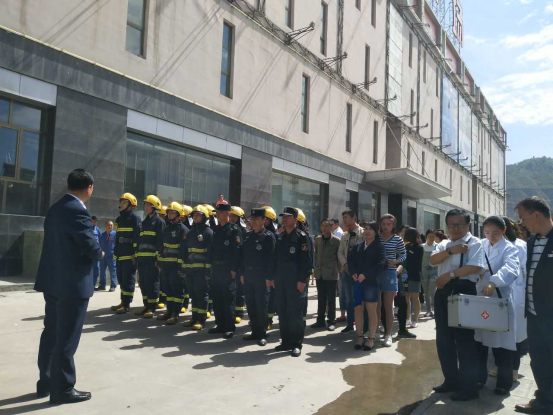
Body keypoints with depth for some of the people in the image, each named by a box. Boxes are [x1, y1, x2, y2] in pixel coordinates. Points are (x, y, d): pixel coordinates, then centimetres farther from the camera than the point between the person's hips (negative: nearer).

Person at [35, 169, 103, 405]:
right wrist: (99, 254, 0)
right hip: (72, 284, -9)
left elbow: (62, 242, 13)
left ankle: (46, 382, 31)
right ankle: (62, 389, 13)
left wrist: (93, 253, 7)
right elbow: (91, 247, -22)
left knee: (51, 333, 18)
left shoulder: (55, 208, 9)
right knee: (67, 338, 2)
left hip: (53, 281, 9)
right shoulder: (77, 211, -19)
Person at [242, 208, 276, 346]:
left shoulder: (269, 236, -7)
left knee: (261, 306, 0)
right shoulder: (248, 236, 12)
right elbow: (243, 255, 14)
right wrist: (242, 274, 10)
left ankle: (262, 334, 10)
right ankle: (255, 332, 22)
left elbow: (271, 258, -11)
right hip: (248, 275, 6)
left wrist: (269, 277, -16)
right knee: (250, 305, 10)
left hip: (262, 276, -6)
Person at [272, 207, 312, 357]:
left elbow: (306, 261, -12)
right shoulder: (280, 237, 13)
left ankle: (296, 344, 8)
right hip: (280, 279, 7)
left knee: (295, 312, -2)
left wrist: (302, 280, -17)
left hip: (295, 279, -6)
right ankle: (286, 341, 21)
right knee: (282, 312, 11)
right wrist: (272, 276, 10)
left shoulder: (302, 237, -6)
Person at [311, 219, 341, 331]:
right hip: (319, 273, 4)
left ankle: (331, 321, 13)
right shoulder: (317, 239, 8)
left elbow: (339, 256, -2)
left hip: (331, 274, -4)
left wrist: (338, 269, -4)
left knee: (331, 299, 4)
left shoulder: (336, 240, -6)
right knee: (321, 299, 12)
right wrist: (316, 267, 9)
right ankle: (320, 320, 20)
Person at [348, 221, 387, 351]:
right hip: (357, 282, 5)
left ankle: (371, 338, 10)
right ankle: (360, 336, 16)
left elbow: (381, 264, -12)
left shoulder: (379, 246, -1)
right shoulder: (358, 246, 14)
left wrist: (366, 275, -18)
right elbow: (351, 260, 8)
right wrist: (353, 273, -11)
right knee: (358, 309, 6)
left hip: (371, 282, -4)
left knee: (371, 311, 1)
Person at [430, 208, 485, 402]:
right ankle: (451, 380, 29)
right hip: (443, 291, 8)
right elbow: (433, 260, 1)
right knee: (443, 339, 14)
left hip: (463, 291, -7)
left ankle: (469, 387, 11)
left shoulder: (474, 243, -4)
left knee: (464, 339, -1)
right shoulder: (444, 244, 16)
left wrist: (450, 274, -21)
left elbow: (476, 266, -18)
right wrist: (450, 250, -14)